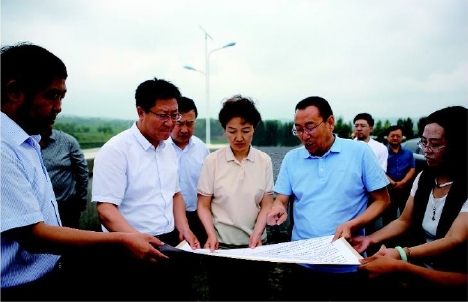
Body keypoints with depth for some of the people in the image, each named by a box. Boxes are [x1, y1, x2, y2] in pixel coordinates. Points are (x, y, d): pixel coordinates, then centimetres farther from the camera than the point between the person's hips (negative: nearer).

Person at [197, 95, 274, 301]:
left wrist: (257, 233, -14)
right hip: (221, 247, -1)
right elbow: (203, 205, -2)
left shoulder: (264, 161, -2)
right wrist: (211, 234, -17)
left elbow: (266, 204, 1)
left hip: (255, 245, 1)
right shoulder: (212, 161, -6)